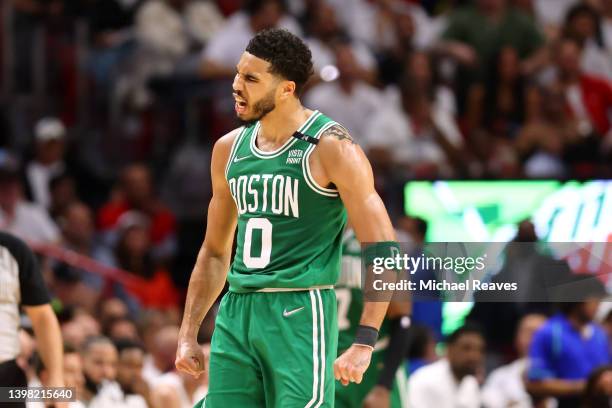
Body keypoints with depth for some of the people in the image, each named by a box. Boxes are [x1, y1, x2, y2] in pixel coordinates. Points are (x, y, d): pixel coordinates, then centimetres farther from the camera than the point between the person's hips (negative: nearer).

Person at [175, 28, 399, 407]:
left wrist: (364, 343, -18)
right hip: (236, 312, 6)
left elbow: (384, 251, -10)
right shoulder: (229, 149, 12)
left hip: (300, 313, -6)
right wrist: (189, 333, 16)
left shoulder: (331, 147, -8)